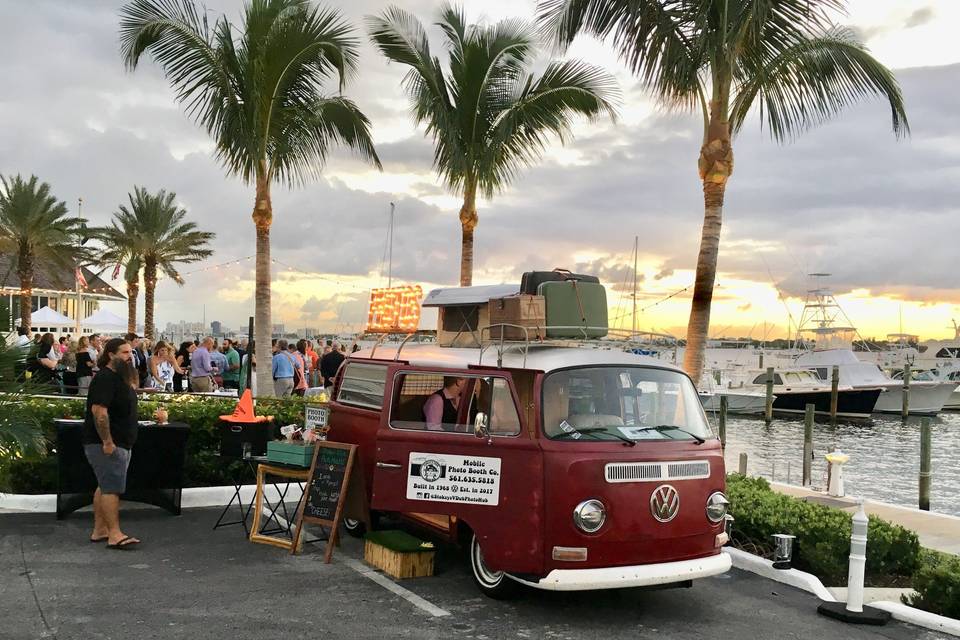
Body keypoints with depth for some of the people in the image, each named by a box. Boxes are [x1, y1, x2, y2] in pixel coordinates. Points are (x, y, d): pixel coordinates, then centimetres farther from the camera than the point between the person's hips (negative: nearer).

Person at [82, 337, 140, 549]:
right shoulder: (105, 378, -17)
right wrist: (107, 442, -26)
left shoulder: (121, 377, 15)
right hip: (106, 444, -10)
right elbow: (99, 410, -26)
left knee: (105, 487, 13)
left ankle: (99, 530, 19)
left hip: (120, 443, 10)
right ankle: (115, 535, -10)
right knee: (111, 488, -10)